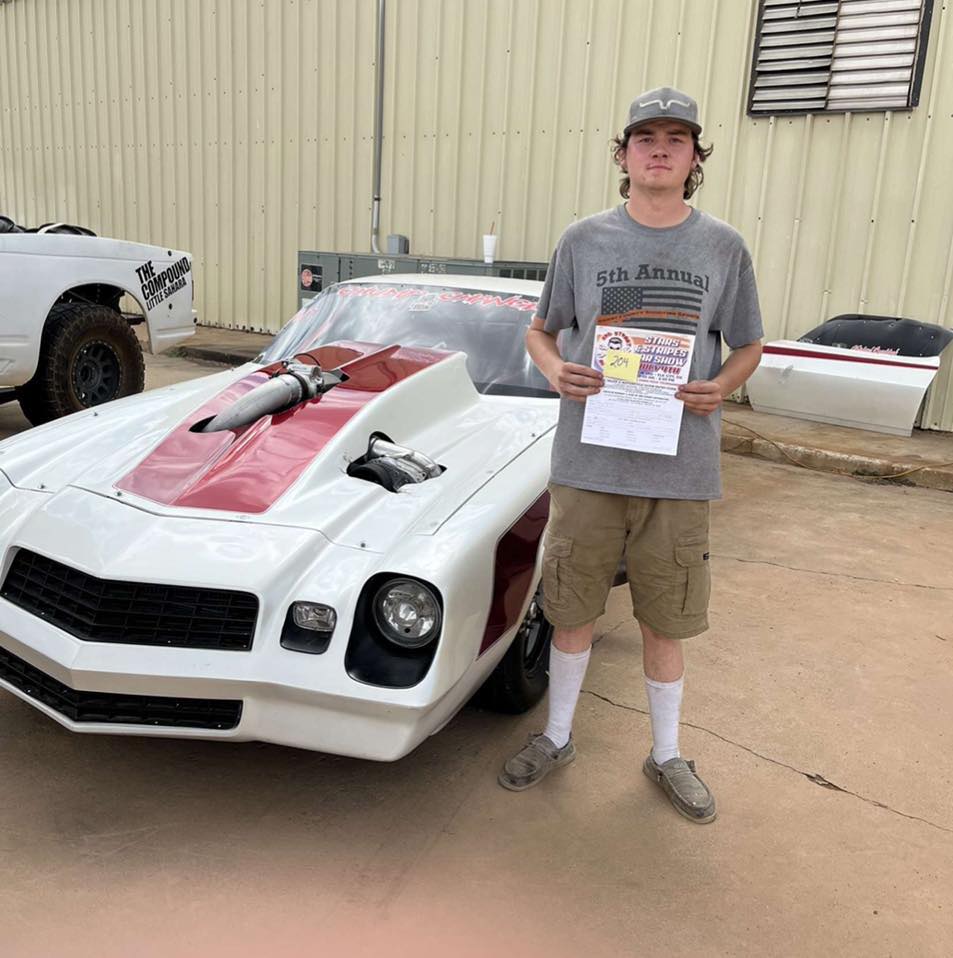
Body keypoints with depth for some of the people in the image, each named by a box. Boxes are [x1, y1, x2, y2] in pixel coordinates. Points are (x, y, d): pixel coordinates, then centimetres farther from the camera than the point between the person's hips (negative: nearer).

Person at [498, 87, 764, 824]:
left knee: (665, 620, 12)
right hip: (587, 461, 0)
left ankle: (667, 755, 33)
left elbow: (748, 347, 11)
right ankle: (557, 737, 34)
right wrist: (556, 372, -12)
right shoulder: (585, 240, 2)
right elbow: (540, 331, 10)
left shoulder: (723, 248, 3)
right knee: (573, 611, 12)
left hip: (680, 467, 0)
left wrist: (720, 388, -11)